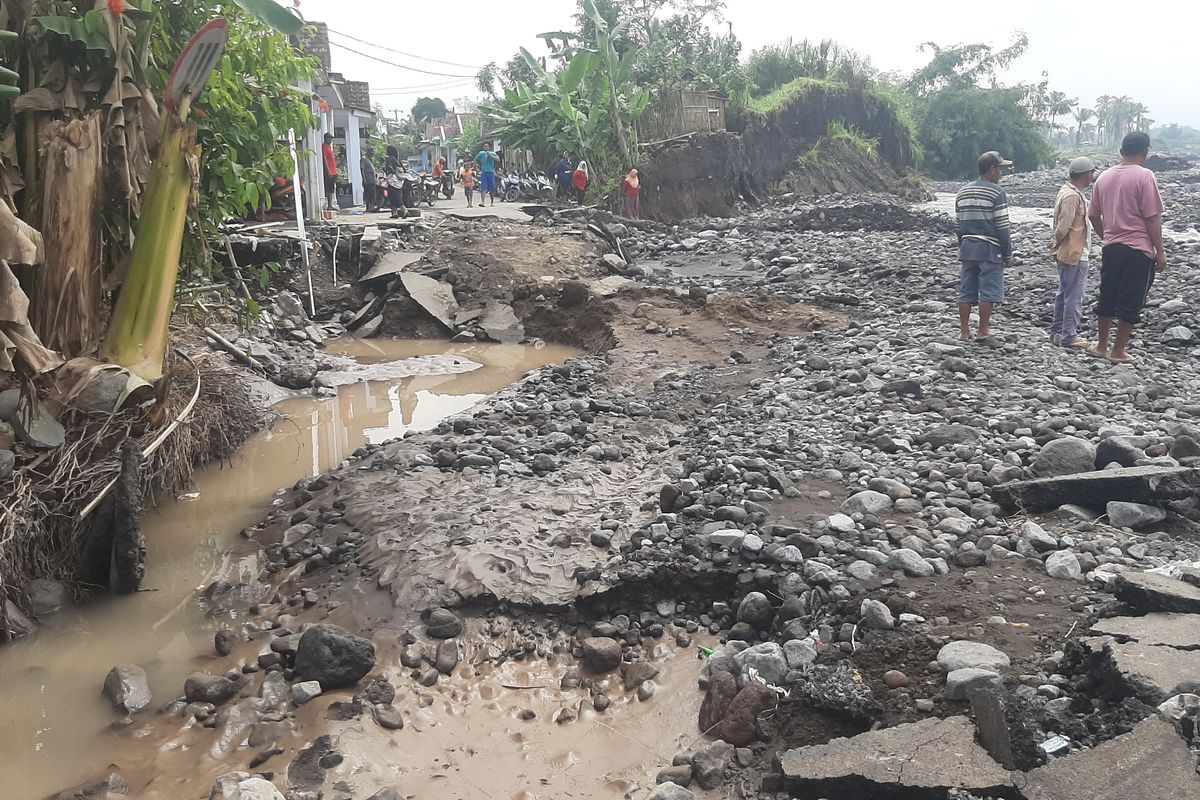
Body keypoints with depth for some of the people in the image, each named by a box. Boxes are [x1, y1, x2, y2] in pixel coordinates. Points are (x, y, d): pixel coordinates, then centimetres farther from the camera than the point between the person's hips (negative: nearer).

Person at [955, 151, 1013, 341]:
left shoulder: (962, 192, 11)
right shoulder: (996, 193, -9)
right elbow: (1002, 227, -11)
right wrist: (1008, 254, -4)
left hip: (967, 247, 6)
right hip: (989, 249, -6)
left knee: (966, 291, 8)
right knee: (988, 291, 0)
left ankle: (964, 331, 10)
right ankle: (983, 331, 2)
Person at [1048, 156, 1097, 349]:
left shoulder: (1067, 191, 12)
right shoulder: (1073, 196, -19)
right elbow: (1063, 228, -21)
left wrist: (1056, 246, 10)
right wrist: (1057, 246, -7)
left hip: (1067, 253, 10)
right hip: (1074, 254, -10)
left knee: (1064, 293, 16)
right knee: (1074, 296, -4)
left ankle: (1057, 332, 22)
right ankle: (1069, 336, 0)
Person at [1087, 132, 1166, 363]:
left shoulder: (1104, 177, 6)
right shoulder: (1144, 176, -12)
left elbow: (1093, 215, 13)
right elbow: (1152, 218, -13)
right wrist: (1160, 252, -7)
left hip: (1111, 248, 6)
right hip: (1138, 249, -6)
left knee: (1107, 299, 15)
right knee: (1131, 303, 3)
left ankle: (1102, 347, 22)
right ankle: (1118, 351, 8)